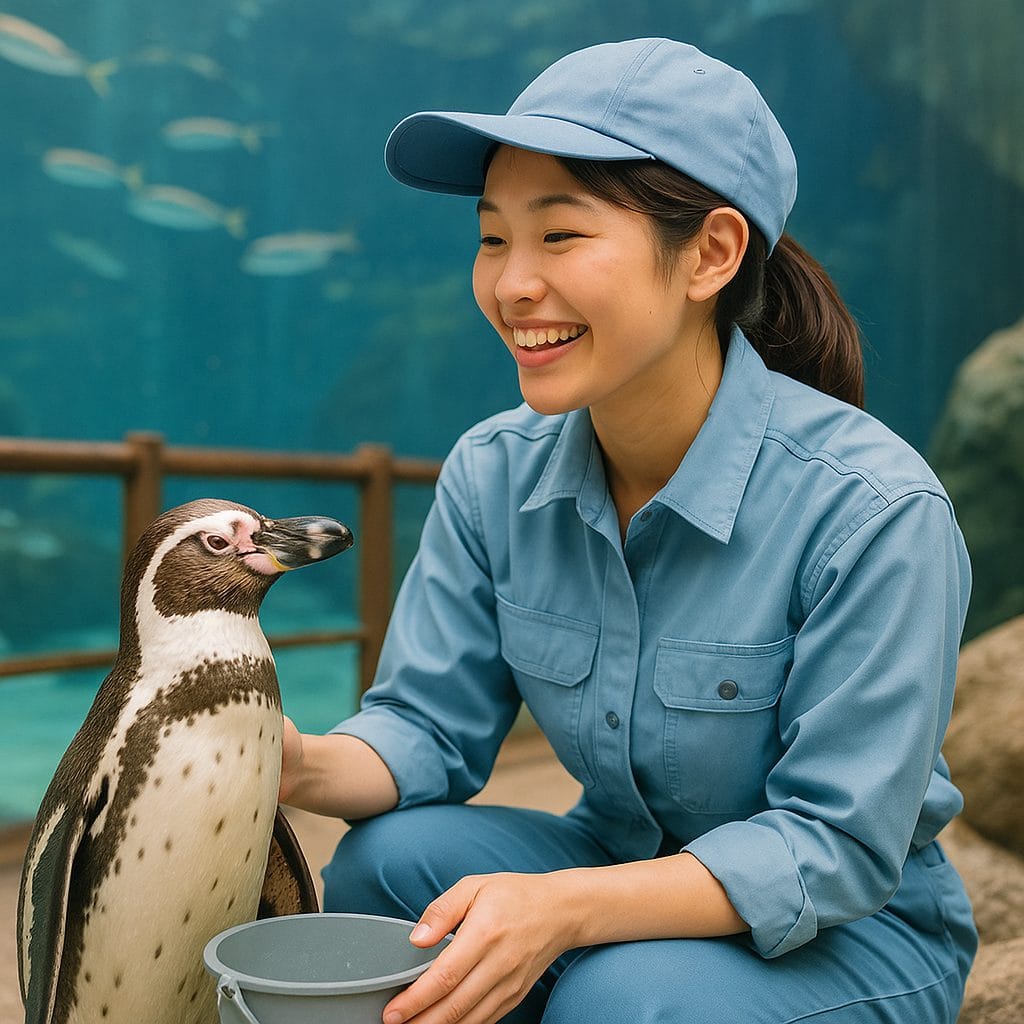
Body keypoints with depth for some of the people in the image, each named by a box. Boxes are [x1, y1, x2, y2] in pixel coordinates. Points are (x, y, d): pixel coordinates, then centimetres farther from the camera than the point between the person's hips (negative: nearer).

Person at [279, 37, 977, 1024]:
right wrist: (308, 765, -30)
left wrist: (567, 907, -37)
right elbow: (429, 728, -7)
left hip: (853, 930, -3)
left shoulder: (874, 508, -26)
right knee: (386, 858, -22)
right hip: (617, 876, 4)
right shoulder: (492, 473, -10)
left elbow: (837, 843, -24)